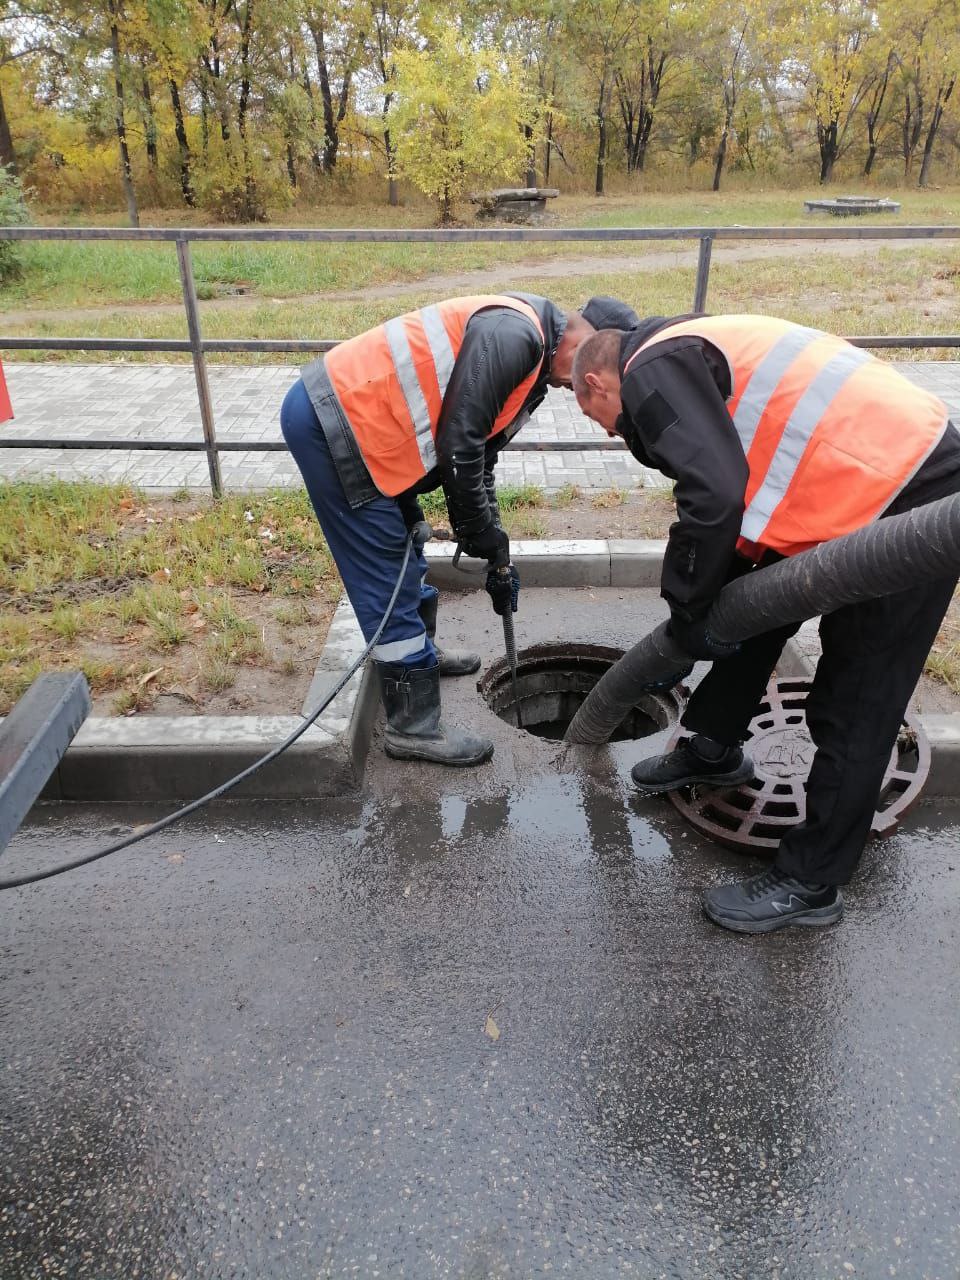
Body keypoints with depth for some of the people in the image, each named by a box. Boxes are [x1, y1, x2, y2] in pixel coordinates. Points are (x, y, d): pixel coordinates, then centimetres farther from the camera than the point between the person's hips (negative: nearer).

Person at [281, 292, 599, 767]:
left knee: (405, 555, 24)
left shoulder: (531, 366, 14)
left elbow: (480, 456, 18)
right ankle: (413, 728, 6)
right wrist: (484, 534, -6)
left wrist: (496, 556, 15)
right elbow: (458, 448, -21)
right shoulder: (515, 336, -18)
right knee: (388, 580, -5)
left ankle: (418, 653, 46)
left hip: (348, 412, 10)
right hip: (330, 420, -10)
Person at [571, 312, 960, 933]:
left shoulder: (651, 370, -12)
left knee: (855, 709, -2)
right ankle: (714, 750, 40)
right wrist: (701, 606, 20)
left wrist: (688, 611, -14)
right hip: (871, 477, 10)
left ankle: (810, 884, 11)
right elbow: (743, 480, 21)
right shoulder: (685, 354, 19)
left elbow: (714, 495, -27)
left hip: (909, 498, -10)